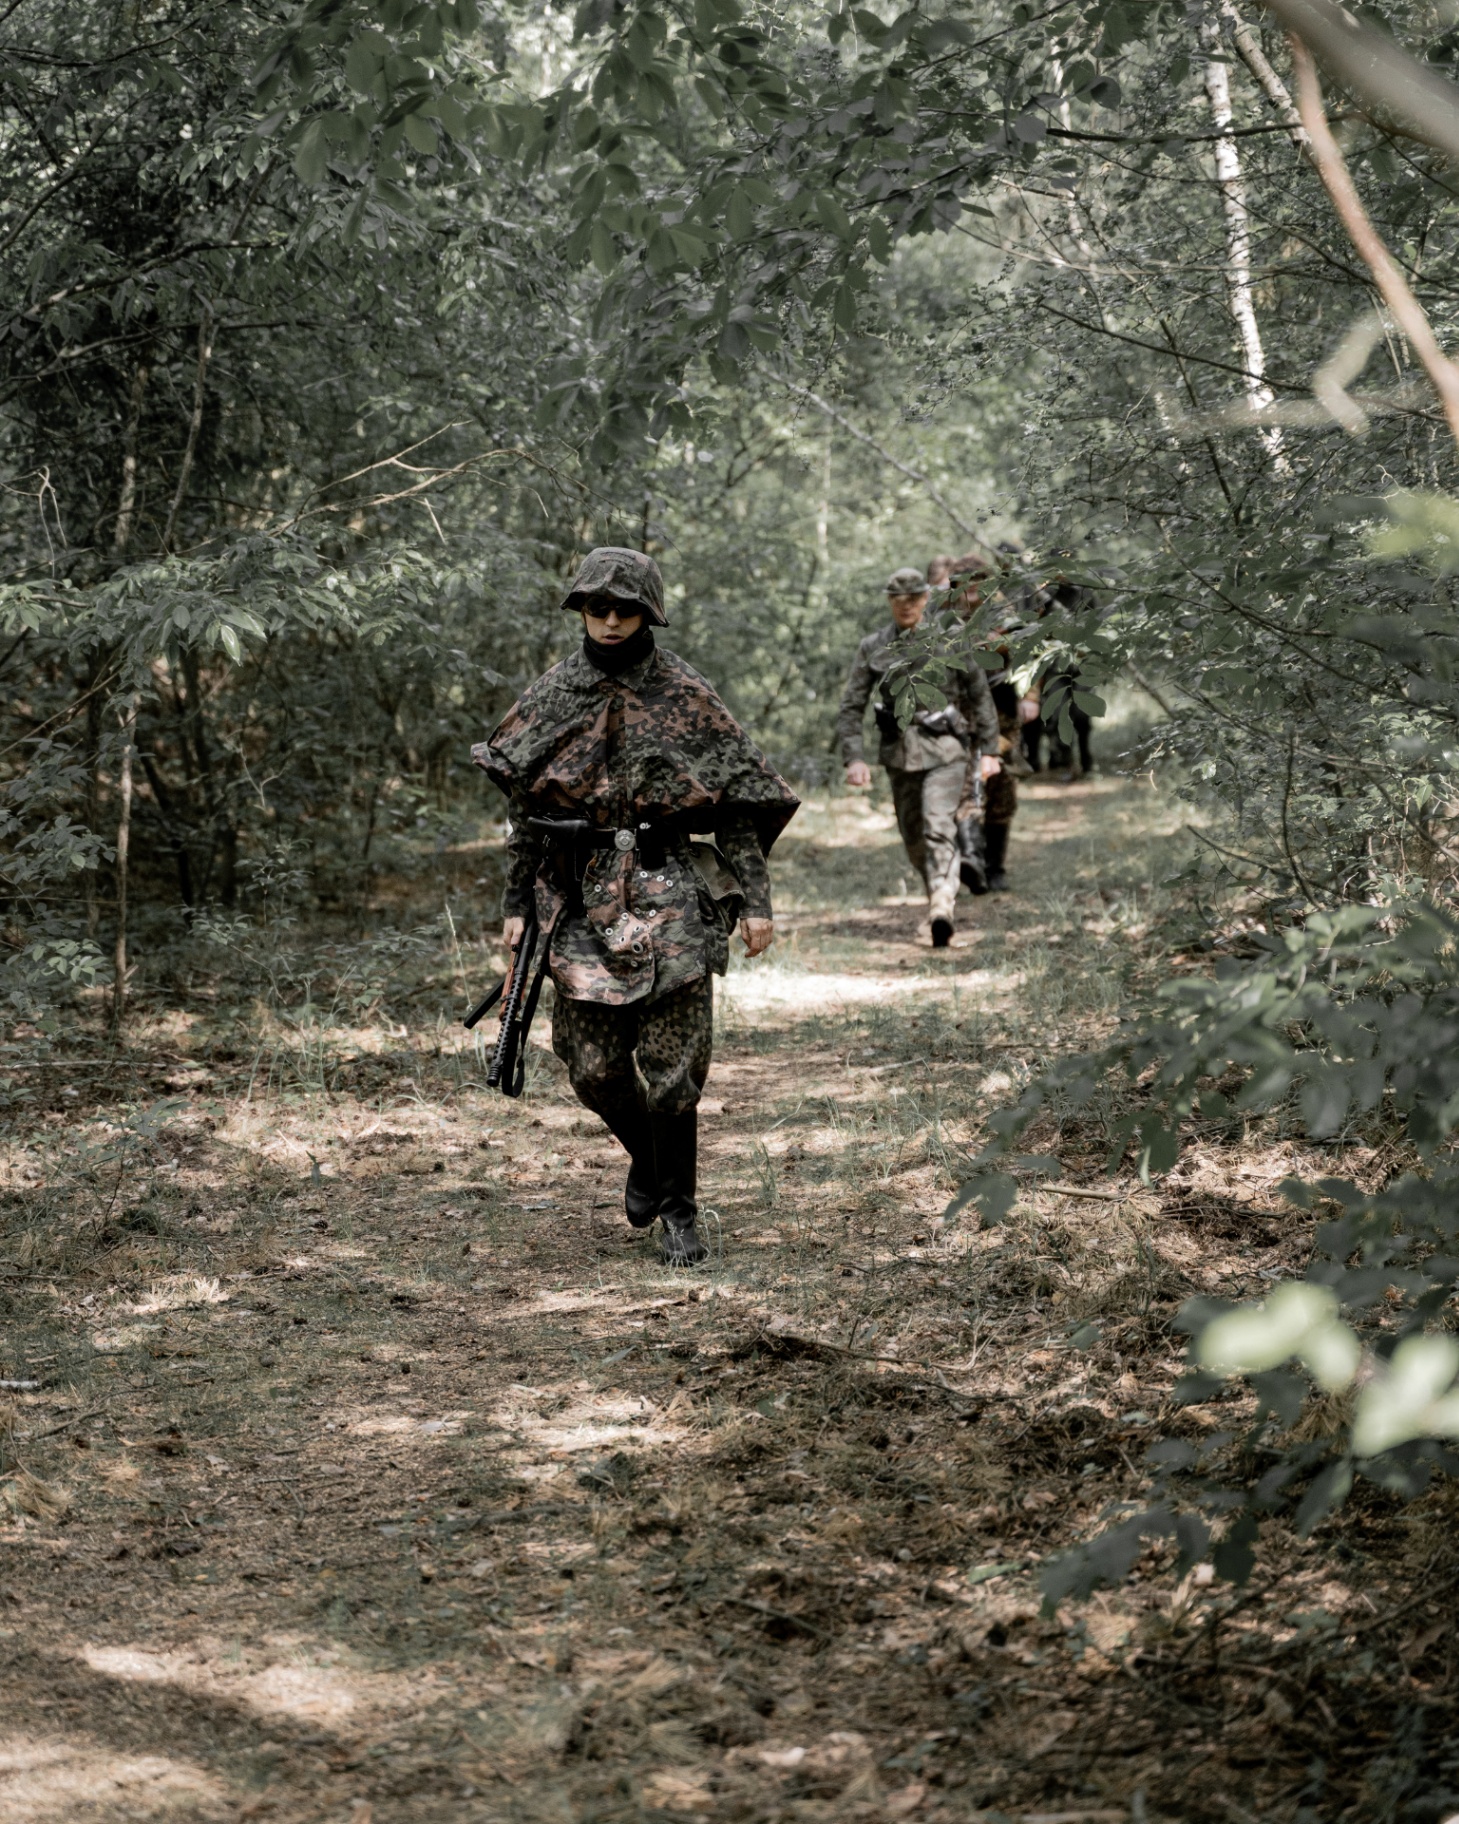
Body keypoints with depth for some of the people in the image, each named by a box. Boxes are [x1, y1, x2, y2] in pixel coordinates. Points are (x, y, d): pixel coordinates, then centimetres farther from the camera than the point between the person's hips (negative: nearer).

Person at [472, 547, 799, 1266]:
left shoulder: (685, 696, 0)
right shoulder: (552, 698, 7)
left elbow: (738, 802, 1)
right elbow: (525, 807, 12)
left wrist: (754, 898, -5)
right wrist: (516, 903, 9)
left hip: (668, 892, -3)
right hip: (581, 898, 3)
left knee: (671, 1067, -6)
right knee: (592, 1068, 3)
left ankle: (678, 1213, 8)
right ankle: (646, 1158, 33)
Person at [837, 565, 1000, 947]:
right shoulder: (873, 648, 5)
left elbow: (980, 697, 8)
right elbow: (851, 707, 5)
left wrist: (989, 750, 5)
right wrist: (853, 757, -6)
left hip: (945, 752, -3)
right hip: (899, 754, 3)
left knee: (938, 828, -20)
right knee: (914, 839, 11)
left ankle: (942, 910, -29)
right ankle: (941, 893, 33)